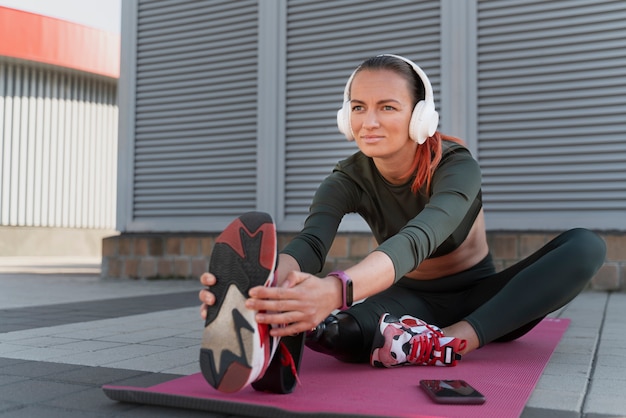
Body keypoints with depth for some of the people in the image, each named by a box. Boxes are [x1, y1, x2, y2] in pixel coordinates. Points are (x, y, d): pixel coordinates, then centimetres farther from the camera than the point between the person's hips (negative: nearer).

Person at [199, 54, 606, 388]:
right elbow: (310, 242, -33)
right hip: (412, 303, 0)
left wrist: (337, 289, -63)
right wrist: (262, 284, -58)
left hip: (481, 300, 0)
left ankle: (458, 339, -40)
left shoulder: (457, 165, -21)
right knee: (320, 324, -30)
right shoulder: (347, 180, -12)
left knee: (586, 245, -30)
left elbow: (418, 239, -42)